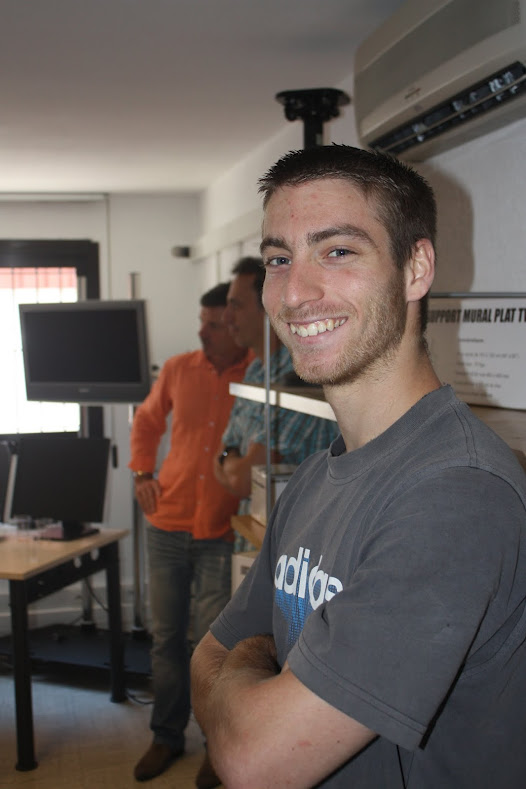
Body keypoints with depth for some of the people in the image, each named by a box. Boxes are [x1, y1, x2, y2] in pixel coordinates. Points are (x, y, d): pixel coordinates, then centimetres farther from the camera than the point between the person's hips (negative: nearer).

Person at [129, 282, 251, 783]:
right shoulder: (177, 370, 3)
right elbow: (146, 421, 19)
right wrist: (142, 471, 8)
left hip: (222, 534, -3)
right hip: (167, 525, 3)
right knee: (166, 637, 13)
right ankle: (167, 736, 30)